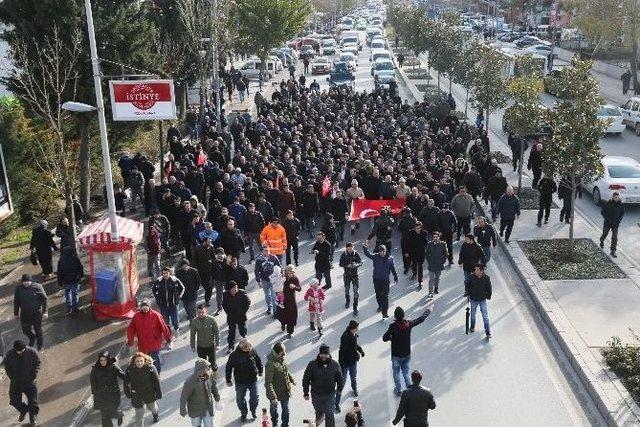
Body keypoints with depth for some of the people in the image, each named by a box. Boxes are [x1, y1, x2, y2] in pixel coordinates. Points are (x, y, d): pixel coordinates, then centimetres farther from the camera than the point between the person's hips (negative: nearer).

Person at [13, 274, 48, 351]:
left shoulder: (37, 287, -16)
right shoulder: (18, 289, -8)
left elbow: (44, 299, -11)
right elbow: (16, 302, 5)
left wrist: (45, 311, -16)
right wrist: (16, 313, 10)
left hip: (36, 313, -2)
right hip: (24, 314, 3)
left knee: (38, 330, 13)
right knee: (26, 330, 12)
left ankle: (39, 345, 38)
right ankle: (32, 338, 47)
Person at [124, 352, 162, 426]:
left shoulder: (150, 368, -21)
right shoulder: (130, 369, -18)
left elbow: (156, 381, -12)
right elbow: (126, 382, -2)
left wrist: (159, 393, -7)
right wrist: (128, 393, 6)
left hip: (150, 394, 1)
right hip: (137, 396, -1)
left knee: (152, 407, 27)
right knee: (139, 413, 3)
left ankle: (156, 413, 62)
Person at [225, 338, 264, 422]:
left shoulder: (252, 352, -10)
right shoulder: (234, 355, -18)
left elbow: (259, 361, 10)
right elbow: (228, 368, -9)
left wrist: (260, 371, 20)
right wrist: (228, 380, -5)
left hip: (253, 380, 2)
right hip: (240, 382, -2)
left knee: (254, 397, 12)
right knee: (240, 399, 9)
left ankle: (253, 410, 39)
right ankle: (243, 413, 34)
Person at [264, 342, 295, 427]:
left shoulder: (282, 359, -8)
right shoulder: (270, 364, -32)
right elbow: (268, 383, -30)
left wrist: (292, 380, 26)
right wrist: (272, 397, -33)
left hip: (285, 391, 5)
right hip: (275, 392, -5)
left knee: (285, 409, 17)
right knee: (274, 408, 22)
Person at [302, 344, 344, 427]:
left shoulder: (335, 365, -14)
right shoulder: (312, 365, -19)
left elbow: (339, 377, 4)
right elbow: (306, 379, -9)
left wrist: (339, 388, 15)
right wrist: (305, 393, -4)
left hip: (330, 394, -1)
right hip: (316, 394, 1)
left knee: (329, 414, 2)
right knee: (318, 410, 25)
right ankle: (319, 417, 59)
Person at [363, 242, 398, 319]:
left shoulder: (390, 258, -8)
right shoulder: (375, 257, -9)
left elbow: (393, 269, 2)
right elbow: (367, 254, -13)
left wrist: (395, 277, 10)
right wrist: (365, 247, -32)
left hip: (385, 280, -2)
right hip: (376, 280, 2)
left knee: (385, 296, -2)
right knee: (378, 295, 19)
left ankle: (385, 313, 3)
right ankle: (380, 306, 47)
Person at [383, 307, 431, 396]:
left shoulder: (393, 326, -23)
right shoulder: (409, 324, -12)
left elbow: (384, 338, -24)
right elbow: (420, 320, 4)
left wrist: (392, 337, -4)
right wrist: (427, 313, 21)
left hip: (396, 355, -3)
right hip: (407, 354, 3)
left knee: (396, 372, 16)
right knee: (406, 372, 18)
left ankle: (398, 390, 26)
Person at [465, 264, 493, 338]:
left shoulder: (486, 278, -18)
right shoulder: (472, 277, -16)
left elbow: (489, 288, -3)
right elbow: (467, 285, 1)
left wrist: (488, 296, 2)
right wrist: (467, 293, -2)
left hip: (482, 299, -2)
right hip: (473, 299, 2)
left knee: (485, 316, 1)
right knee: (473, 314, 19)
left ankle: (487, 331, 12)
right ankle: (472, 327, 43)